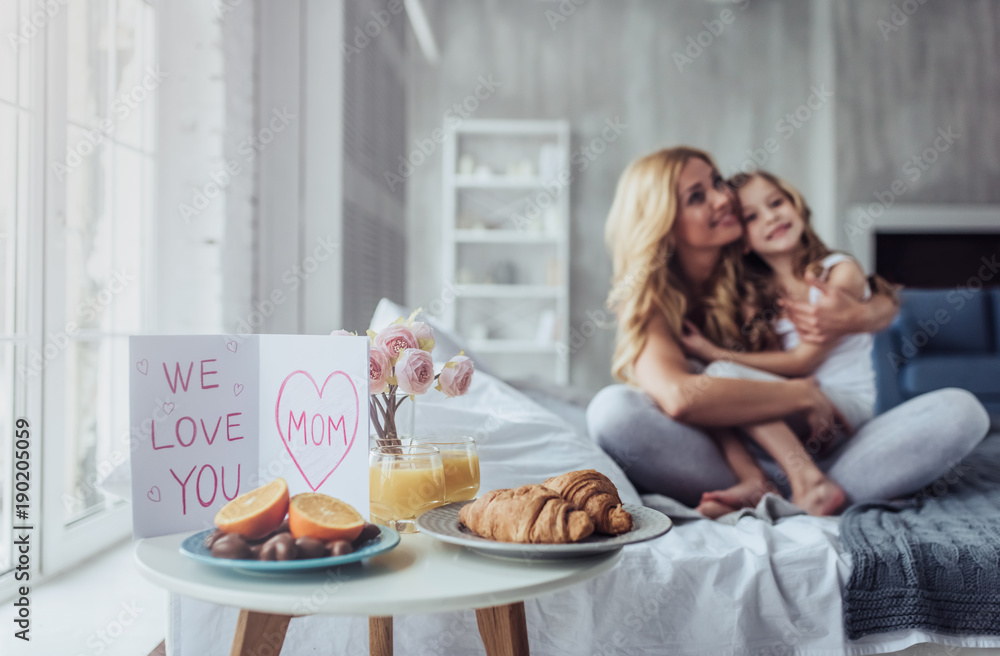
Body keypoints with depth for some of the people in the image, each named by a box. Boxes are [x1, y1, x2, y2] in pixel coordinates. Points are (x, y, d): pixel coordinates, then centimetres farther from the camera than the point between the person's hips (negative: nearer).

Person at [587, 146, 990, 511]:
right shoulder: (650, 303, -8)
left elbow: (887, 302, 16)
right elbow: (678, 397, -30)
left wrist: (858, 319, -10)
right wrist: (805, 394, -21)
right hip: (722, 464, -4)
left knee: (961, 410, -15)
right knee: (613, 409, -30)